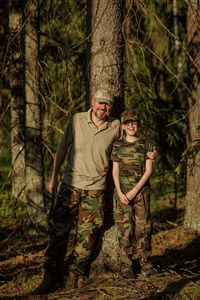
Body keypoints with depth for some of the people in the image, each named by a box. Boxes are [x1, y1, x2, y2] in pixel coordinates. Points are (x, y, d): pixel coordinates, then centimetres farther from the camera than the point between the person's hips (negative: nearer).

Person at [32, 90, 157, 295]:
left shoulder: (115, 126, 0)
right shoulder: (77, 120, -3)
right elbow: (62, 148, 5)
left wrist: (146, 155, 6)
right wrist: (54, 177, 6)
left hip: (96, 188, 1)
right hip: (71, 184, -1)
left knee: (87, 233, 3)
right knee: (59, 231, -3)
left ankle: (78, 274, 17)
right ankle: (51, 276, 3)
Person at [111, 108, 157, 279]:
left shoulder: (146, 145, 4)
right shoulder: (117, 146, 7)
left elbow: (148, 170, -1)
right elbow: (115, 171, 5)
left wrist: (135, 191, -10)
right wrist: (120, 193, -8)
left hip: (141, 192, 0)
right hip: (122, 192, 1)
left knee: (143, 228, 0)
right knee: (124, 229, -1)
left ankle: (146, 265, 9)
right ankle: (126, 266, 4)